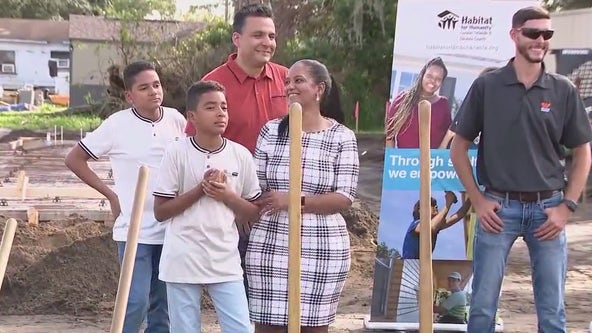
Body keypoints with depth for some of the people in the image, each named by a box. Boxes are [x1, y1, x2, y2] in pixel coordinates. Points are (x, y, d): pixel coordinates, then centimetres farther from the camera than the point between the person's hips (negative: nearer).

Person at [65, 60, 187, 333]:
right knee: (136, 302, -10)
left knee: (164, 305, 13)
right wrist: (111, 195, -4)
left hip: (172, 229, 4)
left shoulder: (176, 120, 1)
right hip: (135, 230, -4)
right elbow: (74, 159, -1)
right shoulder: (117, 124, -9)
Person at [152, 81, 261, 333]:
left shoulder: (241, 155, 1)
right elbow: (160, 211, -4)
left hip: (226, 261, 2)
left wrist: (226, 196, -11)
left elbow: (254, 213, 7)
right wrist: (200, 190, -14)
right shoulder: (177, 153, -6)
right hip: (183, 261, -2)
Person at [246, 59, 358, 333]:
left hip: (323, 248, -1)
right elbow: (255, 189, 5)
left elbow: (344, 197, -8)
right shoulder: (271, 130, 5)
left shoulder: (342, 137, -1)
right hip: (270, 245, 2)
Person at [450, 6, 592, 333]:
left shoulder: (563, 90, 2)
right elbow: (458, 147, 4)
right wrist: (477, 201, -3)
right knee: (483, 306, 5)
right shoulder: (486, 86, -1)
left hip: (548, 208, 1)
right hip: (498, 206, -1)